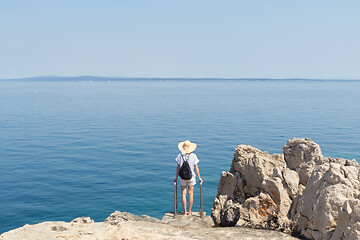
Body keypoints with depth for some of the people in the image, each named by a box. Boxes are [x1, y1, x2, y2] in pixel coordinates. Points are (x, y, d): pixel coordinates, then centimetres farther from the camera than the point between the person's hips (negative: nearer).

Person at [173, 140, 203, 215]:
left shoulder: (180, 156, -7)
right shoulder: (193, 156, -9)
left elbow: (178, 167, -3)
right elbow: (196, 167, -5)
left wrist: (176, 178, 8)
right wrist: (199, 178, 4)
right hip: (191, 177, 0)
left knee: (183, 194, 7)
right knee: (191, 194, 9)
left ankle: (185, 212, 10)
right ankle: (189, 211, 14)